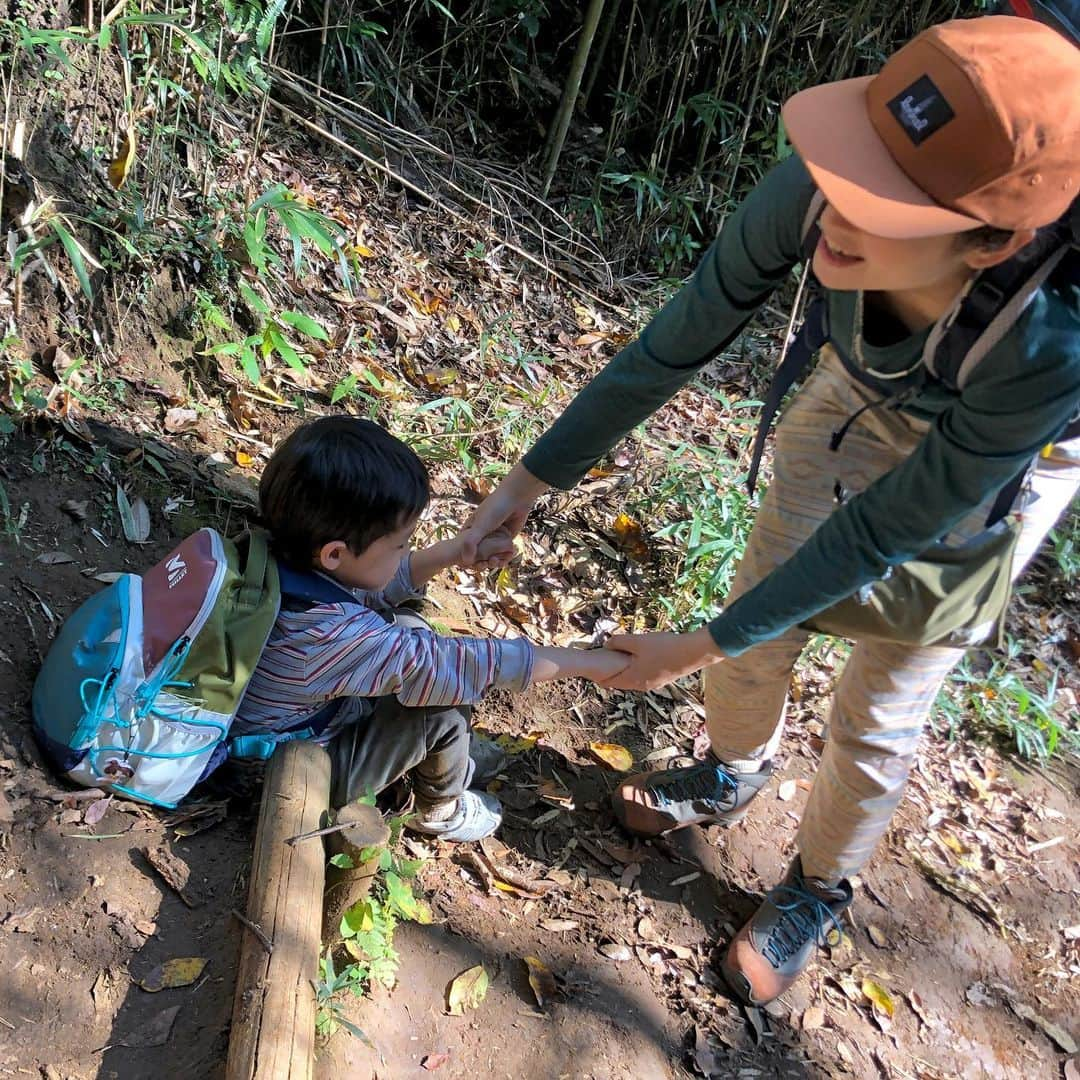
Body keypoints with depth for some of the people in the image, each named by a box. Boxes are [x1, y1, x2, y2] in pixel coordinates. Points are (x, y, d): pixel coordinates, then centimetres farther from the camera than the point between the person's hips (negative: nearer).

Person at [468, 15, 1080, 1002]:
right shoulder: (815, 188, -37)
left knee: (878, 711, 6)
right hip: (860, 398, 3)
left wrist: (699, 650, -23)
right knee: (763, 610, 13)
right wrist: (535, 476, -17)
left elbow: (885, 531, -31)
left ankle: (817, 892, 37)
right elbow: (677, 344, -23)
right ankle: (731, 777, 46)